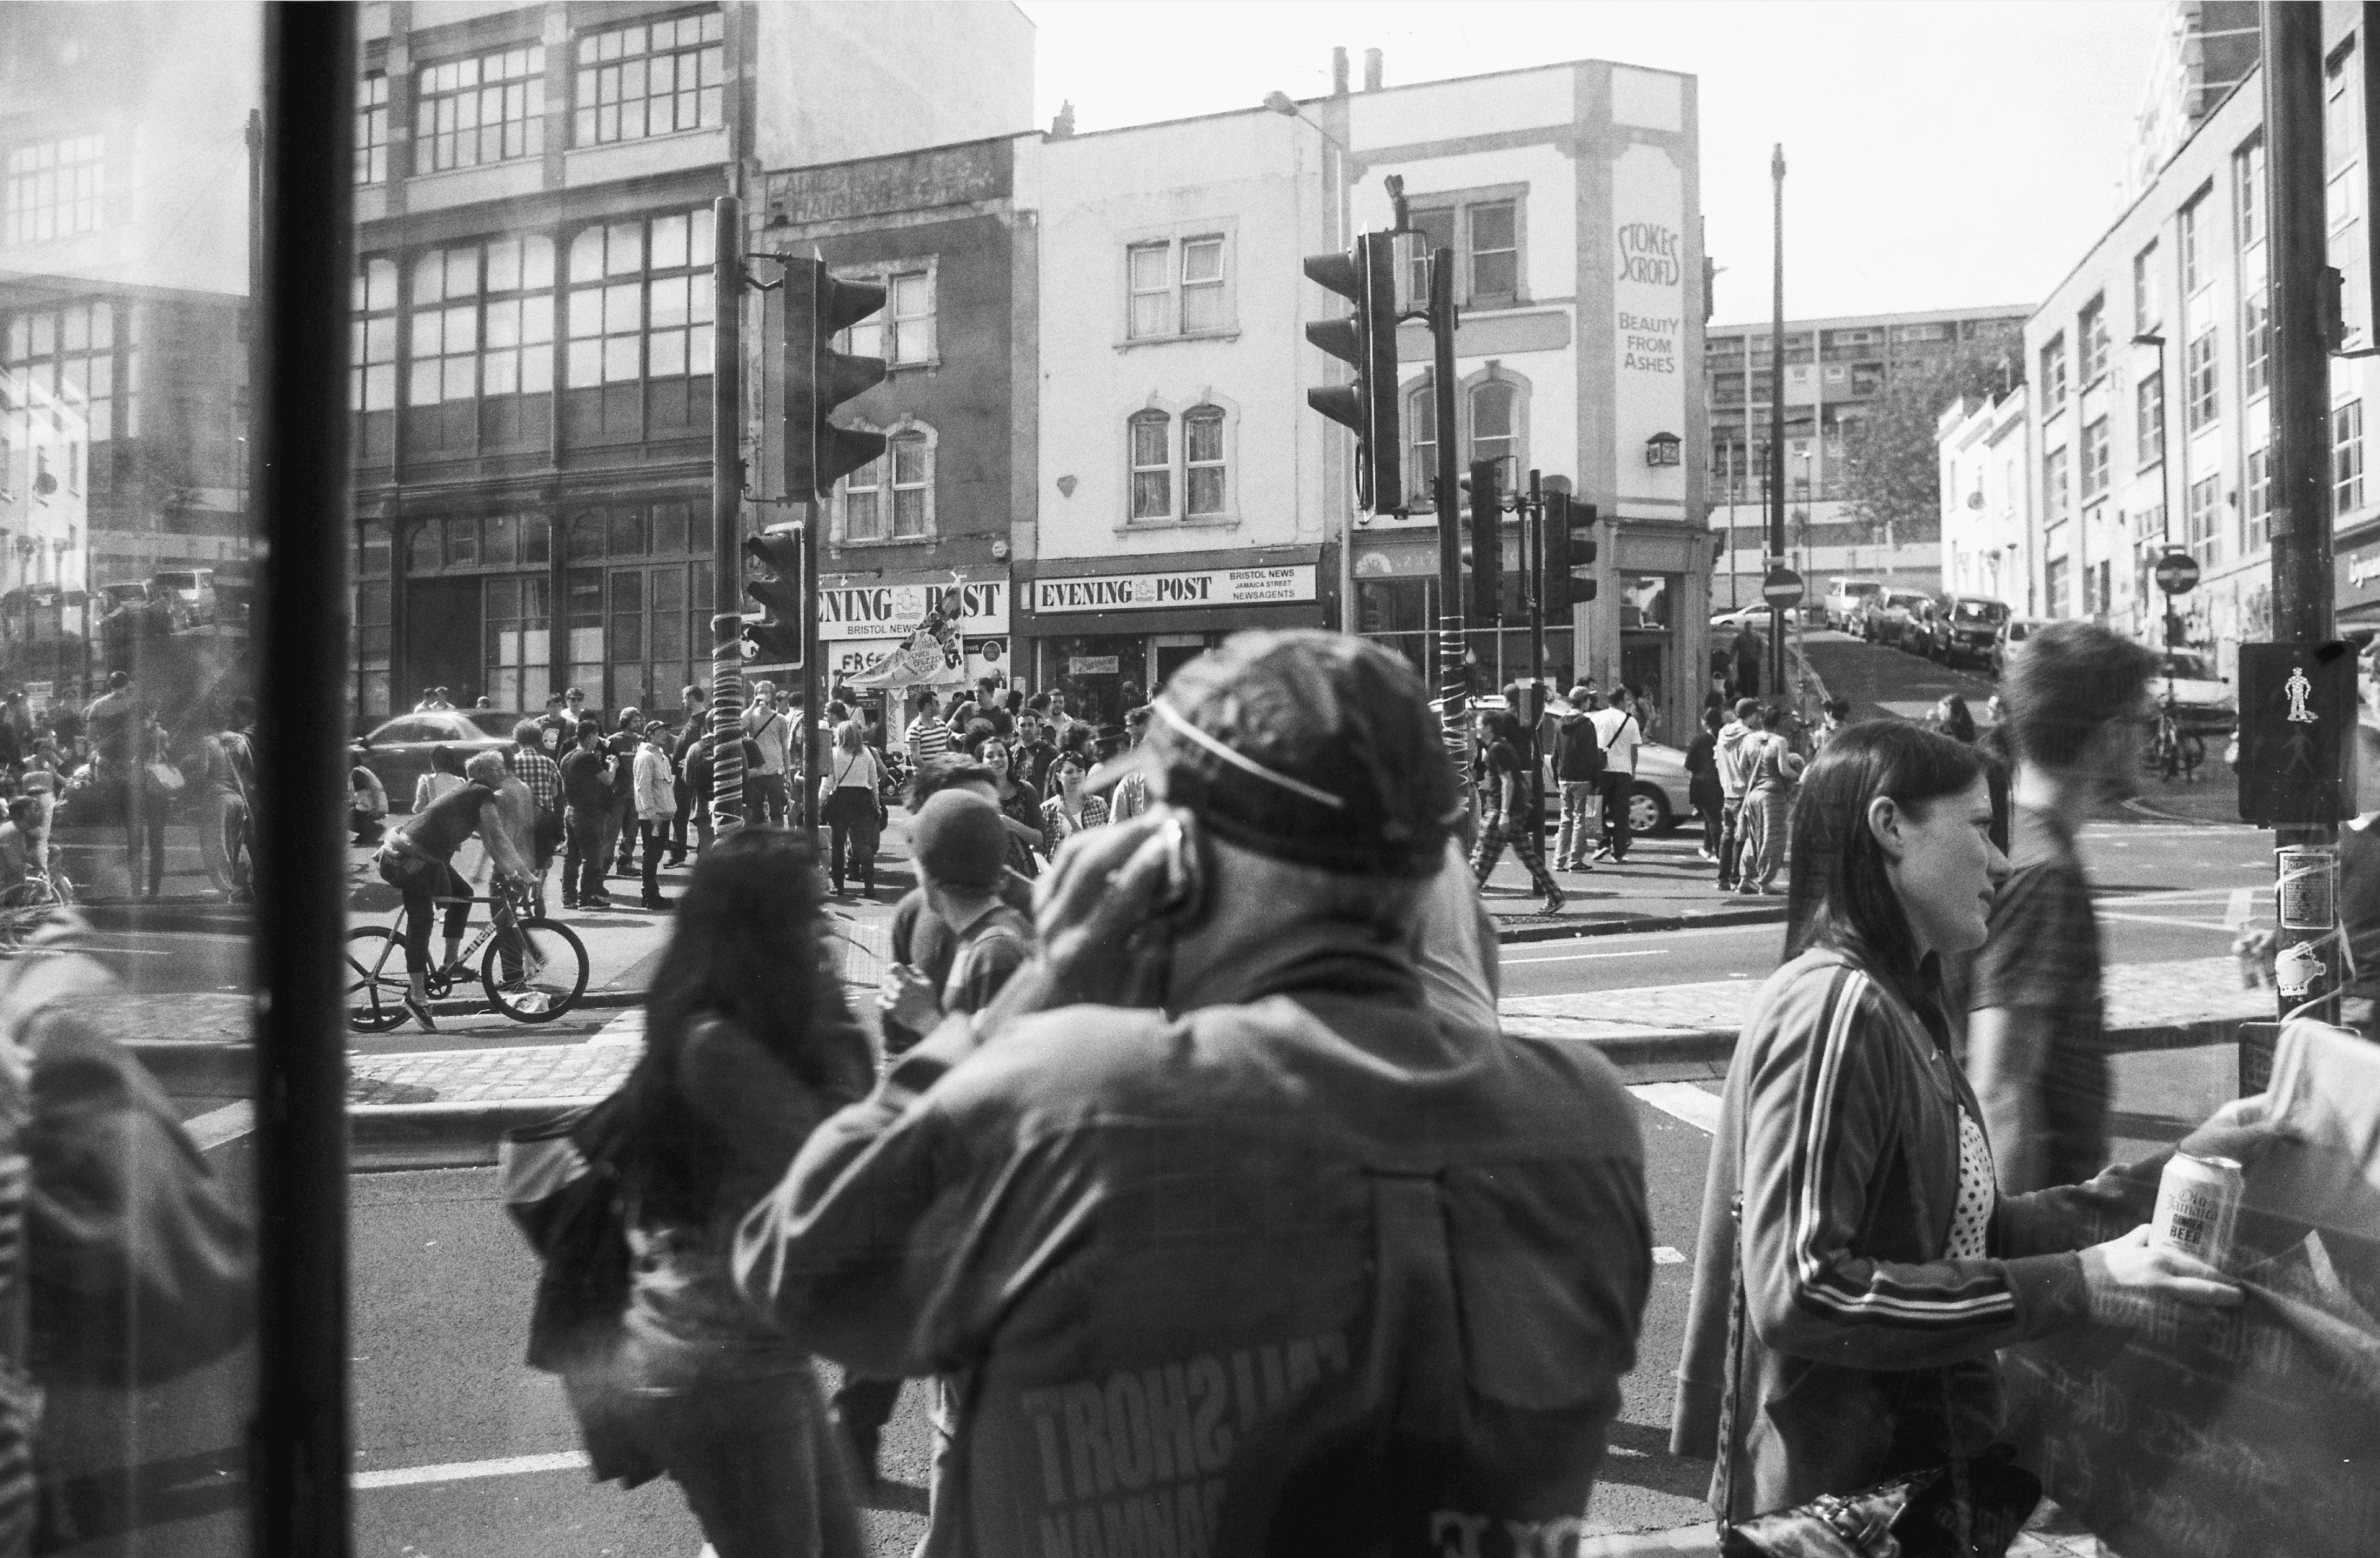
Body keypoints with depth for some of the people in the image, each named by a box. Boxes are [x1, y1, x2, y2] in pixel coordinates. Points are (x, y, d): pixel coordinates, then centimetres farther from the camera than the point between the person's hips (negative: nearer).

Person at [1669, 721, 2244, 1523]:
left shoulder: (1898, 1004, 7)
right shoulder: (1834, 1005, -21)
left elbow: (1960, 1229, 9)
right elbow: (1799, 1293, -27)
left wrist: (2160, 1186, 4)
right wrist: (2071, 1286, -24)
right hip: (1839, 1500, -9)